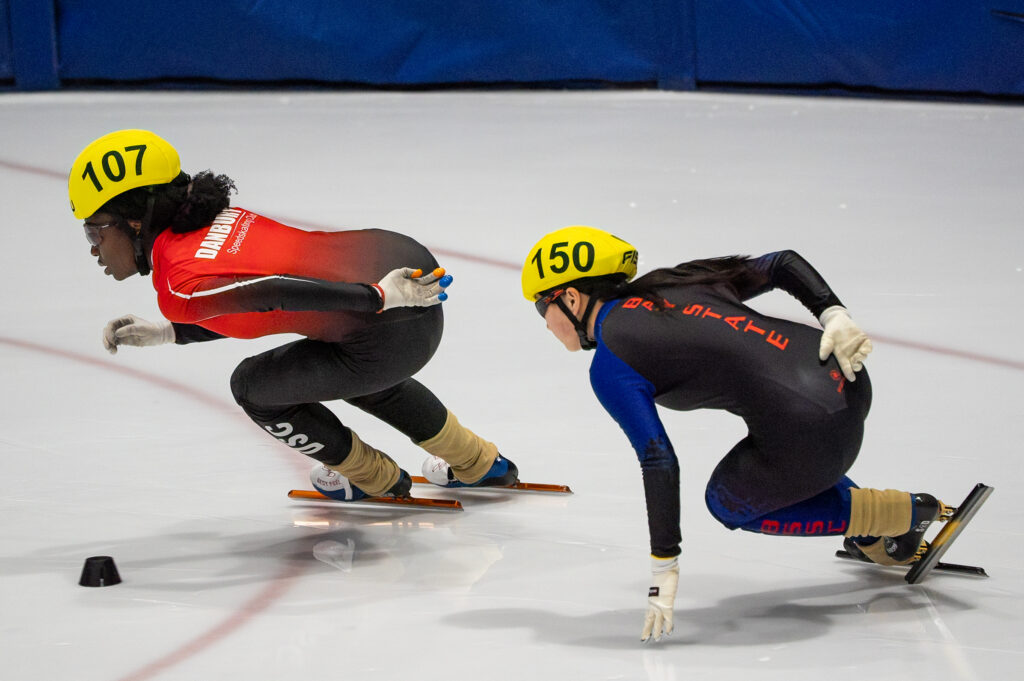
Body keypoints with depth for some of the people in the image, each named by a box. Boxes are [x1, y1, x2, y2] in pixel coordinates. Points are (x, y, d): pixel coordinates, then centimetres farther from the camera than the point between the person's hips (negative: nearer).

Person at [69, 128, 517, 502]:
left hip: (395, 334, -8)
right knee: (364, 376, 38)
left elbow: (277, 293, -25)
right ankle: (480, 465, 51)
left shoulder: (181, 287, -11)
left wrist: (380, 296, -26)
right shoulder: (216, 221, 15)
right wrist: (168, 333, 24)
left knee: (254, 386, 14)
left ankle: (375, 480, 32)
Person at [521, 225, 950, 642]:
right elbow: (781, 265, 16)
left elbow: (659, 463, -13)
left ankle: (908, 514, 14)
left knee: (729, 503, 21)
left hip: (811, 428, -9)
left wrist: (664, 567, -11)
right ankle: (877, 541, 36)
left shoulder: (609, 368, -4)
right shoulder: (669, 285, 18)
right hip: (845, 377, 9)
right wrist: (835, 317, 4)